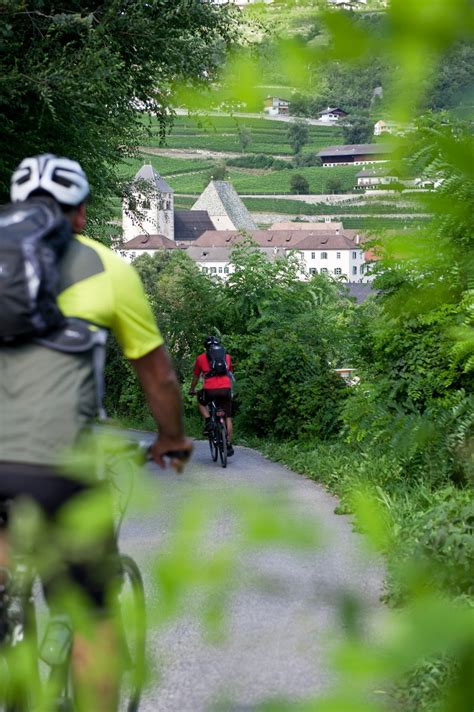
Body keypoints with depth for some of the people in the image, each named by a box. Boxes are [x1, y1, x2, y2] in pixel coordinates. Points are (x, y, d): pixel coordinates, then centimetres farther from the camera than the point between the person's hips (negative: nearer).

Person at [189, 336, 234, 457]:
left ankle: (208, 421, 8)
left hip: (210, 390, -1)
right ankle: (229, 445, 8)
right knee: (227, 418, 11)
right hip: (226, 389, 2)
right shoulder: (227, 357, 21)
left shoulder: (201, 358, 15)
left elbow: (196, 376, 25)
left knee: (201, 403, 31)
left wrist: (192, 390, 42)